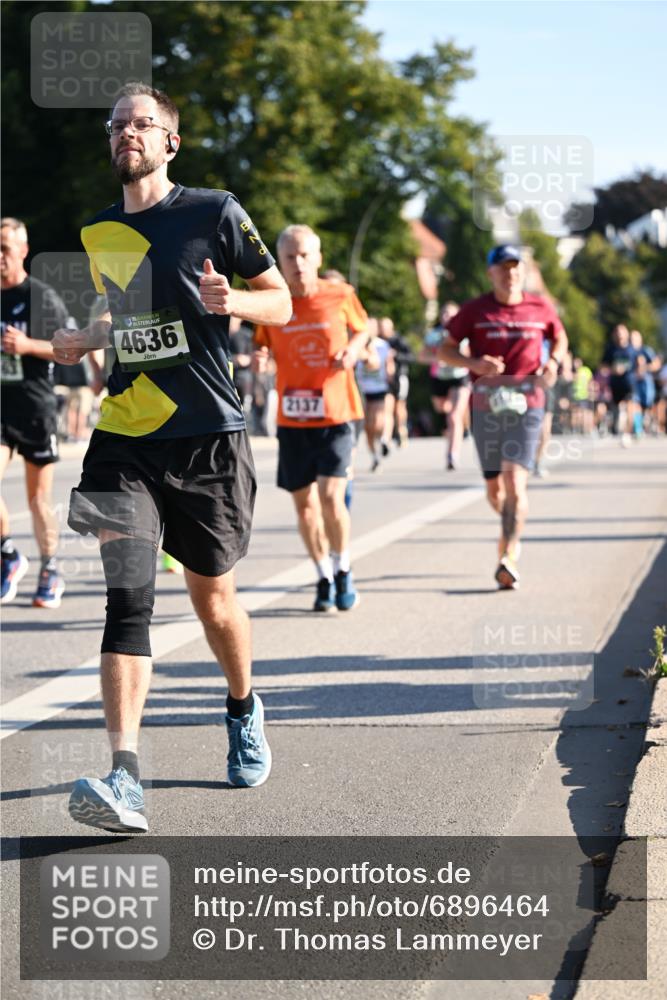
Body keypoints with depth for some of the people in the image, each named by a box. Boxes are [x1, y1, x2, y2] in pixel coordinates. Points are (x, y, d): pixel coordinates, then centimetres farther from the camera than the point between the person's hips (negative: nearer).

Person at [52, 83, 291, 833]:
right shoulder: (96, 233, 12)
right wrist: (86, 340, 10)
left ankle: (244, 709, 41)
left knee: (211, 596, 10)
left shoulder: (213, 213, -2)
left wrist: (231, 301, -17)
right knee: (127, 595, -15)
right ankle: (123, 776, -25)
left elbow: (281, 302, 3)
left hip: (208, 438, -2)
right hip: (124, 440, 2)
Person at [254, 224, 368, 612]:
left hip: (335, 414, -2)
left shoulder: (341, 296, -4)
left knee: (331, 497, -13)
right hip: (292, 417, 2)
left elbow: (362, 329, 14)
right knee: (304, 502, 7)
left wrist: (353, 351, -7)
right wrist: (259, 358, -11)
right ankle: (324, 579, 25)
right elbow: (265, 347, 12)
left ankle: (343, 570, 12)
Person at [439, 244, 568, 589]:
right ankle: (511, 530, 40)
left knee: (515, 481, -16)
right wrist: (474, 363, -15)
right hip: (486, 405, 1)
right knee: (494, 487, 10)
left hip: (526, 405, -1)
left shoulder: (541, 309, 4)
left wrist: (553, 362, 1)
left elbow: (560, 338, 23)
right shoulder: (475, 310, 1)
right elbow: (445, 348, 4)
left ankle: (508, 557, -20)